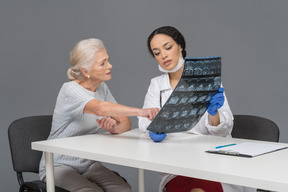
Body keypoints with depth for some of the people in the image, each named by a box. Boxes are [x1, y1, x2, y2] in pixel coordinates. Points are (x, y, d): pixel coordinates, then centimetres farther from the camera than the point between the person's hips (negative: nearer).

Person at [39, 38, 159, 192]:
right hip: (59, 166, -6)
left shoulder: (101, 88, 4)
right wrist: (140, 111, -49)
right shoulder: (70, 90, -20)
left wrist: (116, 128, -23)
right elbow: (100, 108, -40)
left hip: (88, 164, 6)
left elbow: (125, 122, 1)